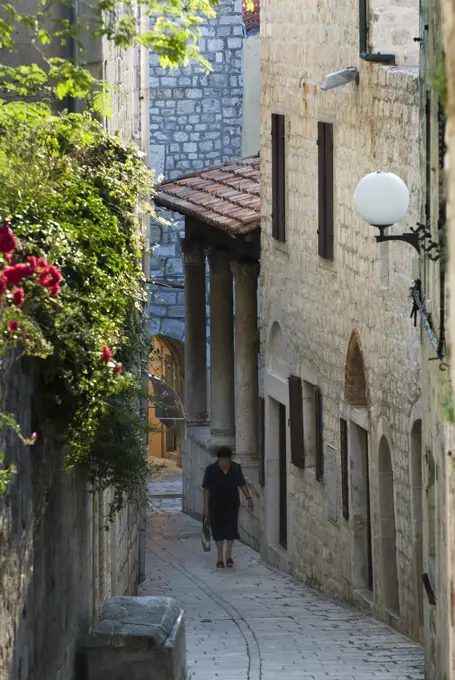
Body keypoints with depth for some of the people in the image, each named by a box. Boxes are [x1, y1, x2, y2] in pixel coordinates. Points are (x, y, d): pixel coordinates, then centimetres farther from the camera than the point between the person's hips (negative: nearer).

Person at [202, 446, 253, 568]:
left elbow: (242, 484, 8)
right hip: (216, 505, -2)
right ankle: (220, 558, 10)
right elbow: (206, 489, -6)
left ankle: (228, 556, 15)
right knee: (218, 530, 2)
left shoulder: (236, 468, -4)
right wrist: (206, 507, -7)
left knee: (231, 529, 0)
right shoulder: (211, 470, -10)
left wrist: (248, 498, -2)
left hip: (232, 504, 2)